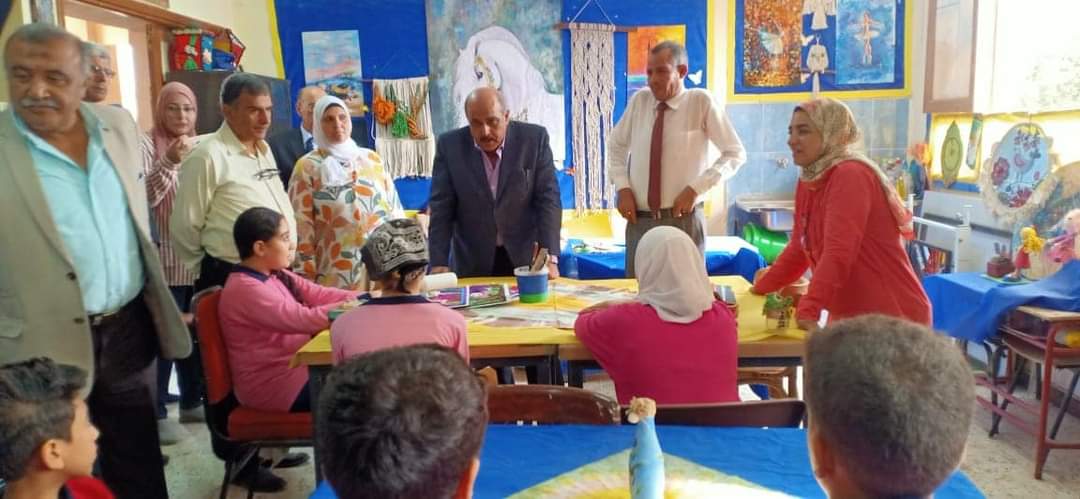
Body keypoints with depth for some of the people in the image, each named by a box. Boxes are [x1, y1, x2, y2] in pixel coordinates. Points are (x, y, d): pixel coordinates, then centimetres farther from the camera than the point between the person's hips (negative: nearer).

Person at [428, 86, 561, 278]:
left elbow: (548, 199, -10)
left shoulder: (535, 139, -10)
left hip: (526, 259, 0)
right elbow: (441, 209, -6)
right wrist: (439, 263, -15)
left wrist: (549, 258, -19)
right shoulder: (450, 145, -7)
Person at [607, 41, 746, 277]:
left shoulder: (701, 101, -4)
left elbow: (735, 153, -1)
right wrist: (623, 188, 2)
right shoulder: (639, 100, 4)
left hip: (683, 220, -3)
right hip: (639, 221, 3)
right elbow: (616, 145, 17)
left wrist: (695, 189, -10)